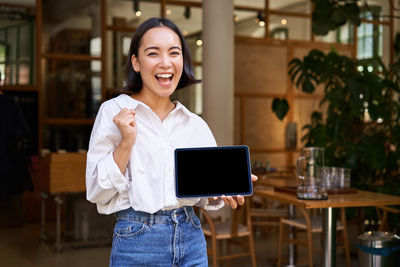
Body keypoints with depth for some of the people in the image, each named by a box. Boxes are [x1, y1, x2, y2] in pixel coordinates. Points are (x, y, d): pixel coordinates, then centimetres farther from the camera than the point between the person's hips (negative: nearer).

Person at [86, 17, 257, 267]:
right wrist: (127, 142, -17)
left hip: (191, 239, 4)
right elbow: (97, 193, -7)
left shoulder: (196, 125, 5)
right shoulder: (113, 111, -5)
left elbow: (207, 195, 11)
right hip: (137, 244, -3)